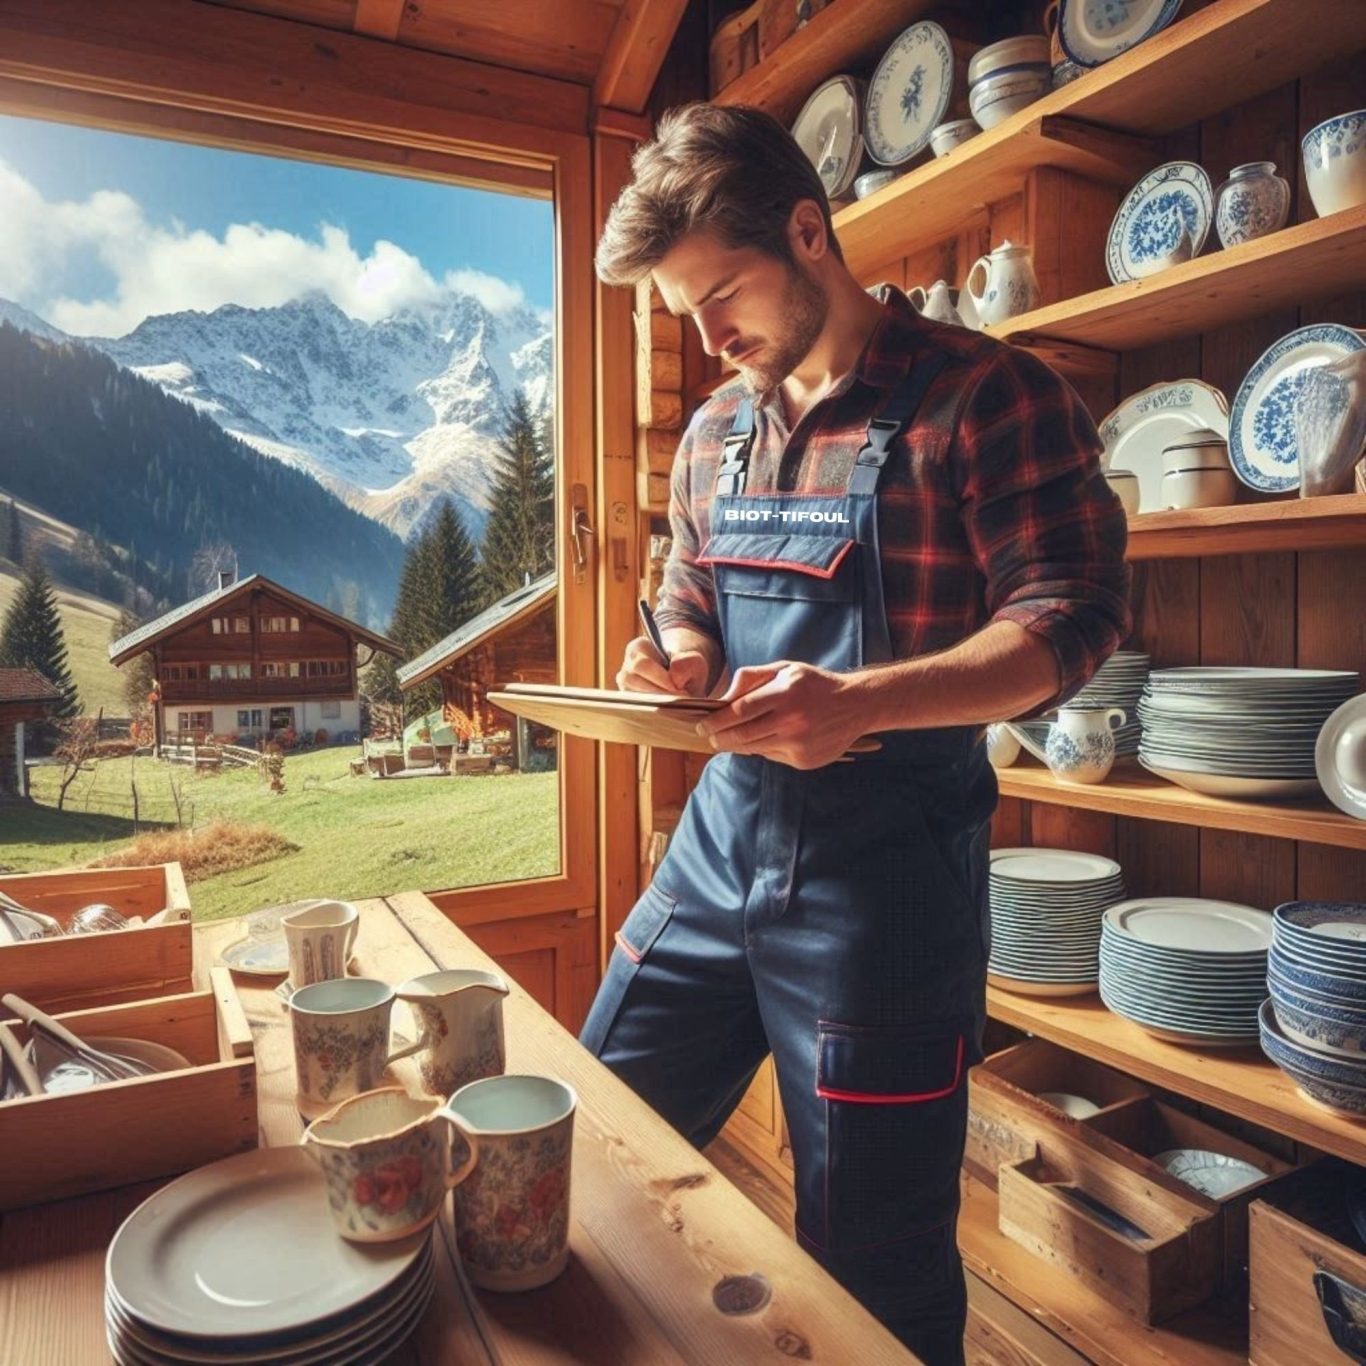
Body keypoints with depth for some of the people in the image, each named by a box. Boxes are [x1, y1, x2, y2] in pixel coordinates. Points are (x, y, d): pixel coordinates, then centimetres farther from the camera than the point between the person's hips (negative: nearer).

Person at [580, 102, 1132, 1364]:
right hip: (720, 836, 7)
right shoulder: (716, 432, 11)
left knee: (874, 1265, 9)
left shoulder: (983, 395, -8)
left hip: (884, 866, -6)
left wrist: (858, 704, -29)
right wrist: (679, 665, -5)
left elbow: (1075, 617, -14)